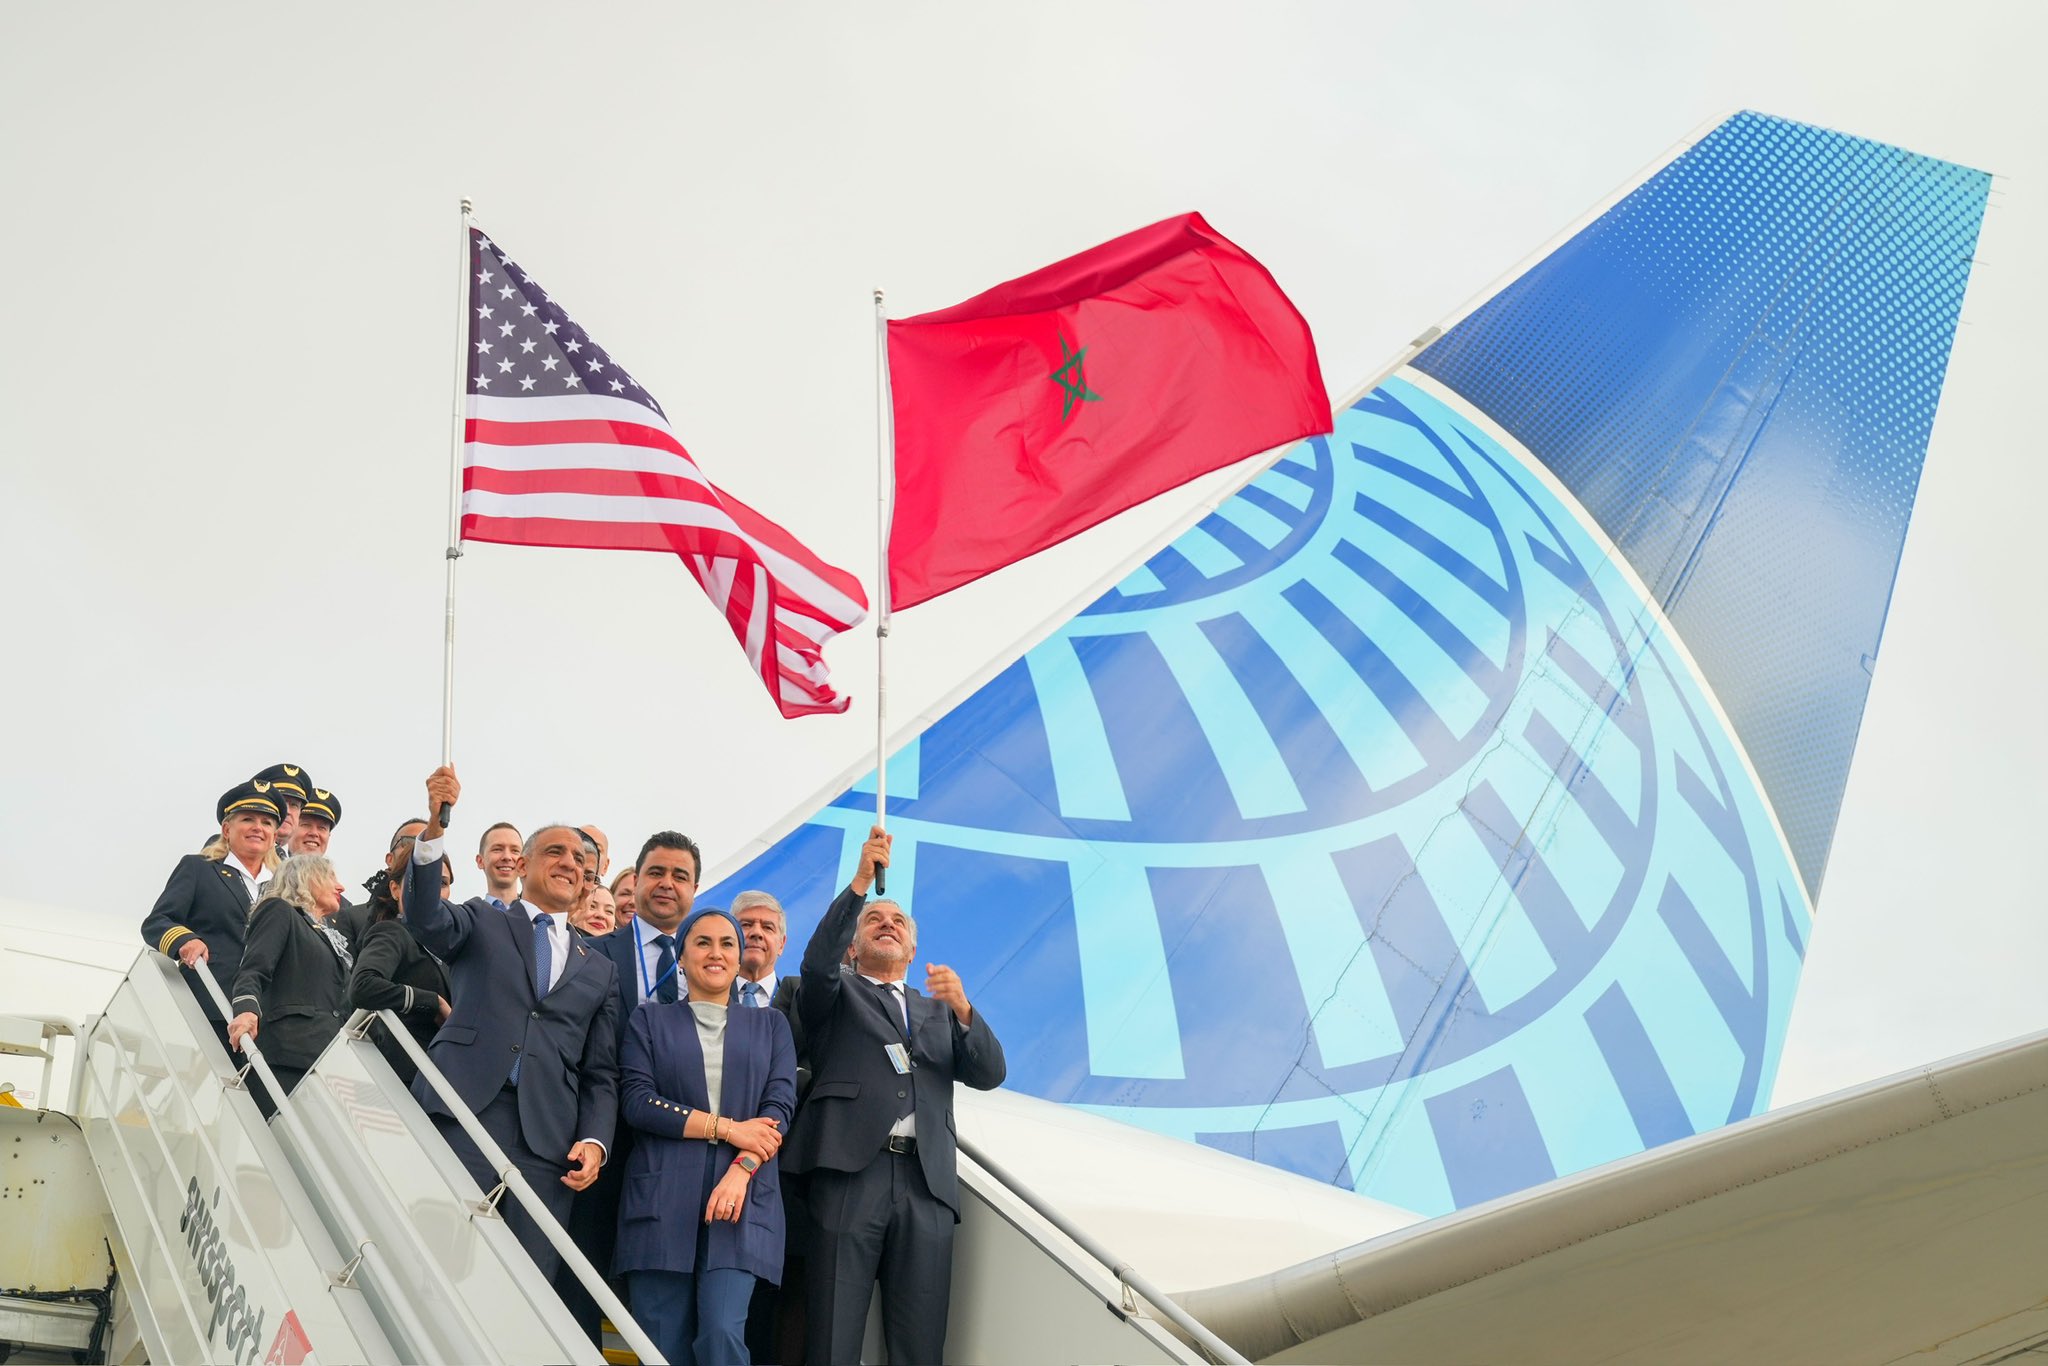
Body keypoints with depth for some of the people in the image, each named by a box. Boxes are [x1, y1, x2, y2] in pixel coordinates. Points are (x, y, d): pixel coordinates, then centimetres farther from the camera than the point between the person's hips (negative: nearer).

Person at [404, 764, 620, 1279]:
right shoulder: (481, 924, 16)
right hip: (461, 1120, -2)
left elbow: (601, 1075, 18)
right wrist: (435, 825, -22)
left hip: (546, 1144, 3)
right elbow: (425, 916, -7)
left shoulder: (598, 970, 23)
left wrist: (594, 1141, -1)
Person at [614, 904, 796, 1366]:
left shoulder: (770, 1025, 17)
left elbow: (780, 1105, 4)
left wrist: (741, 1170, -13)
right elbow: (636, 1101, -1)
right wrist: (728, 1128, -8)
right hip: (661, 1200, 0)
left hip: (742, 1200, 0)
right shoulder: (651, 1020, 13)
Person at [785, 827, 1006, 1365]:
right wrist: (859, 884, -16)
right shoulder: (836, 994, 17)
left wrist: (962, 1009, -5)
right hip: (850, 1175, -3)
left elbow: (989, 1074, 12)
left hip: (928, 1184, 3)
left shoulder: (939, 1011, 26)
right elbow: (817, 962, -6)